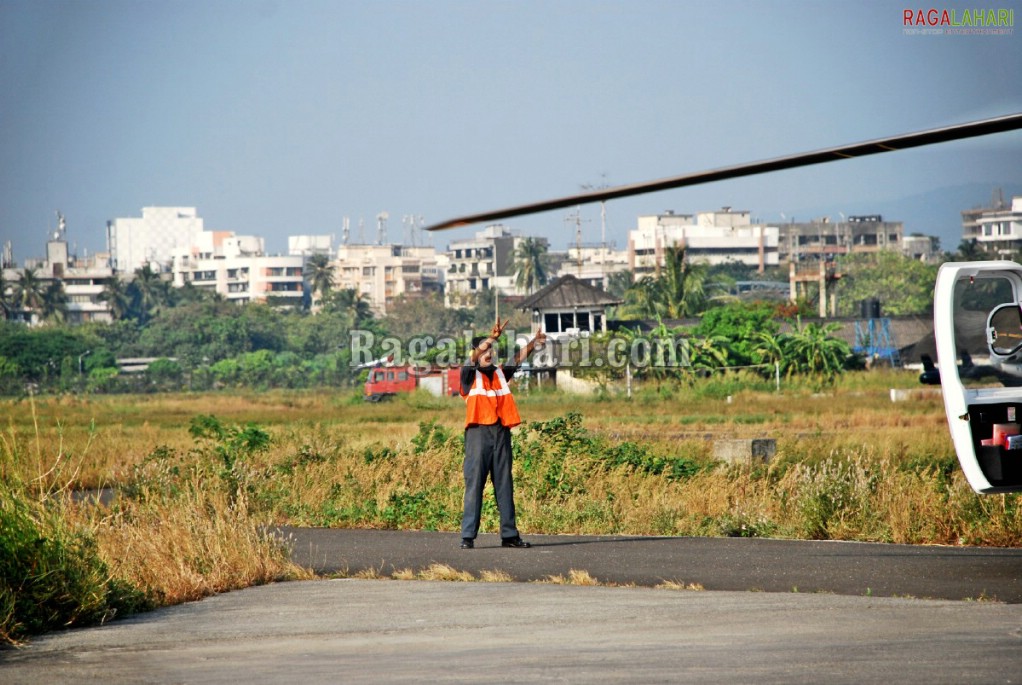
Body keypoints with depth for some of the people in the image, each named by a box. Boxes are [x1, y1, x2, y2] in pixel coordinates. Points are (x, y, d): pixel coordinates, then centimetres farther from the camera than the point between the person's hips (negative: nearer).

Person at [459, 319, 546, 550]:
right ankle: (468, 535, -6)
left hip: (501, 433, 5)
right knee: (474, 484, -6)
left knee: (505, 485, 6)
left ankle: (509, 534, 9)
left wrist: (533, 343, -13)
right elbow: (473, 359, -15)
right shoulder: (469, 374, 3)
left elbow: (518, 359, 7)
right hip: (478, 433, -5)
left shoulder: (500, 373, 15)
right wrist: (492, 338, -31)